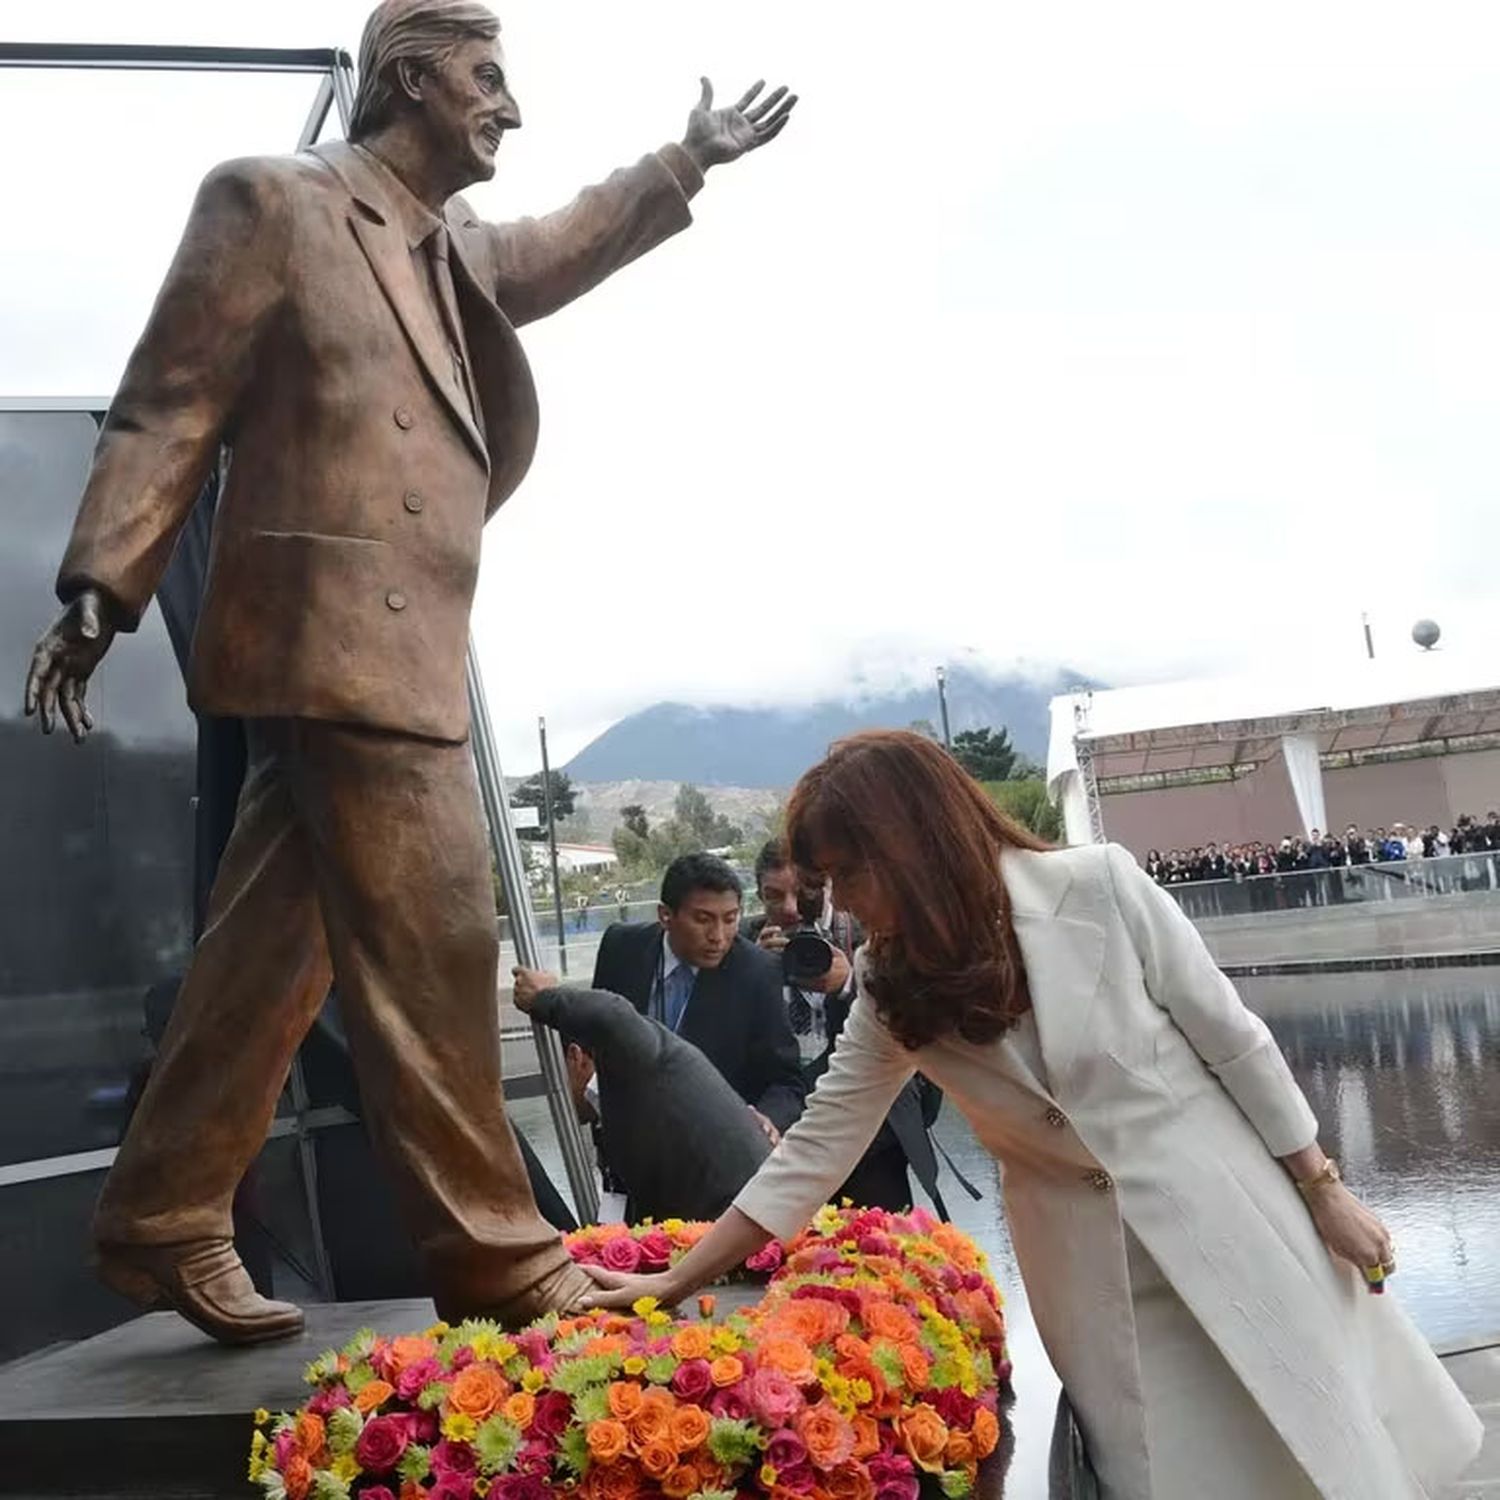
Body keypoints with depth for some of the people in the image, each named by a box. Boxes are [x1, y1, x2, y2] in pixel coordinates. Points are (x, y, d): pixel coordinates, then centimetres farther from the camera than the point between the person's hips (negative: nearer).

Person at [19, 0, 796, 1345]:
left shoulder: (455, 252, 22)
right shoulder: (269, 199, 0)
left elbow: (556, 252, 42)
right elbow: (169, 405, -5)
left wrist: (688, 162, 45)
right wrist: (100, 587, -12)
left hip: (394, 641, 9)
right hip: (333, 635, -8)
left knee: (276, 947, 10)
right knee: (429, 939, -10)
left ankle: (164, 1224, 19)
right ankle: (493, 1255, -2)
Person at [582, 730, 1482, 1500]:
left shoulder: (1098, 885, -17)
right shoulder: (894, 992, -5)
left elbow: (1232, 1040, -9)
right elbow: (813, 1152, -2)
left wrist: (1324, 1191, -2)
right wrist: (674, 1284, -3)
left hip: (1225, 1214, -2)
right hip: (1089, 1262, 3)